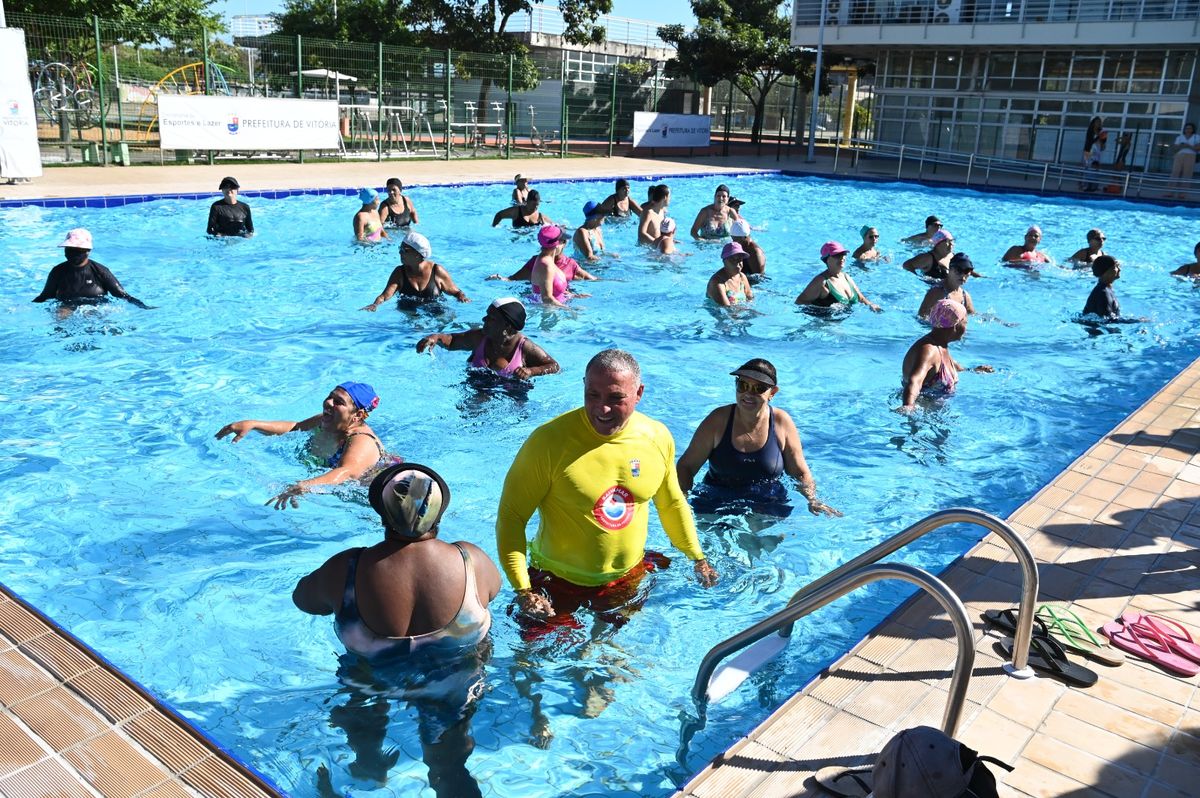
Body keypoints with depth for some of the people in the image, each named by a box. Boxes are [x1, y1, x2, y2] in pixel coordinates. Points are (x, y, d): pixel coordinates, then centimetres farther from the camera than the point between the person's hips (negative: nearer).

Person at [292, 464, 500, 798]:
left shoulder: (345, 569, -28)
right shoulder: (472, 560, -27)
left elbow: (302, 598, -6)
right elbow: (494, 587, -2)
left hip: (373, 682, 1)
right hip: (455, 686, 0)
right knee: (449, 770, 23)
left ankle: (369, 764, 55)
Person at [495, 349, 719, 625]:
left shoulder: (658, 437, -8)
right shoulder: (549, 440, -23)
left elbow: (672, 503, 10)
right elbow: (511, 515, -18)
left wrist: (697, 558, 10)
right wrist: (522, 590, -24)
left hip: (629, 580, 4)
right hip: (558, 585, -4)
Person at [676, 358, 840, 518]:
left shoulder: (782, 423, -2)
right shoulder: (718, 420, -4)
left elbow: (800, 473, 7)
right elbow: (686, 466, 0)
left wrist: (813, 500, -9)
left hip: (768, 508, 0)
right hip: (716, 504, 0)